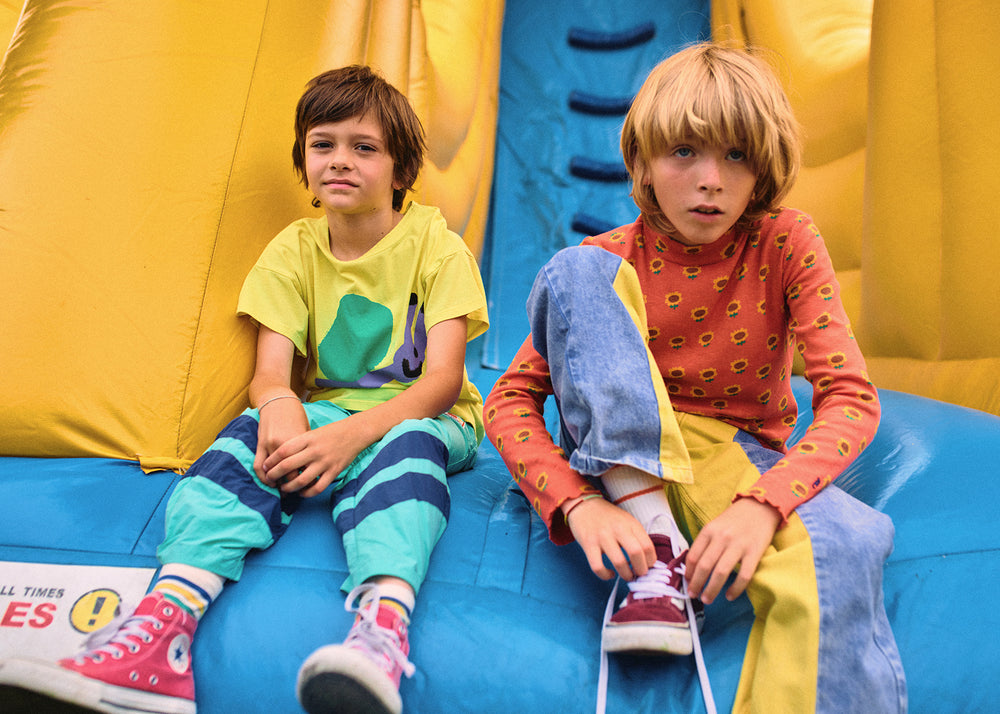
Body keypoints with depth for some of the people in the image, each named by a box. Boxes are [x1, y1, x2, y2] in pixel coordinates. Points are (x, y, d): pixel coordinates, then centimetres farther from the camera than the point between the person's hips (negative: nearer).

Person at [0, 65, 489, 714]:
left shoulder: (437, 246, -8)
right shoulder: (294, 251, 2)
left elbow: (442, 377, -19)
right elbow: (270, 372, -7)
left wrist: (354, 433, -36)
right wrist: (279, 405, -34)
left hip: (426, 417, -3)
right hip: (326, 412, 3)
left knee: (407, 442, -38)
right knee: (253, 434, -28)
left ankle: (384, 626, -61)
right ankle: (165, 622, -44)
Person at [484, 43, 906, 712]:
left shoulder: (786, 244, -6)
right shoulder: (608, 261, -6)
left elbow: (851, 398, -15)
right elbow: (511, 399, -11)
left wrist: (761, 504, -33)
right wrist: (578, 505, -29)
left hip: (739, 457, -1)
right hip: (625, 455, 2)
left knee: (848, 542, -37)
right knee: (574, 272, -22)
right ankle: (657, 543, -25)